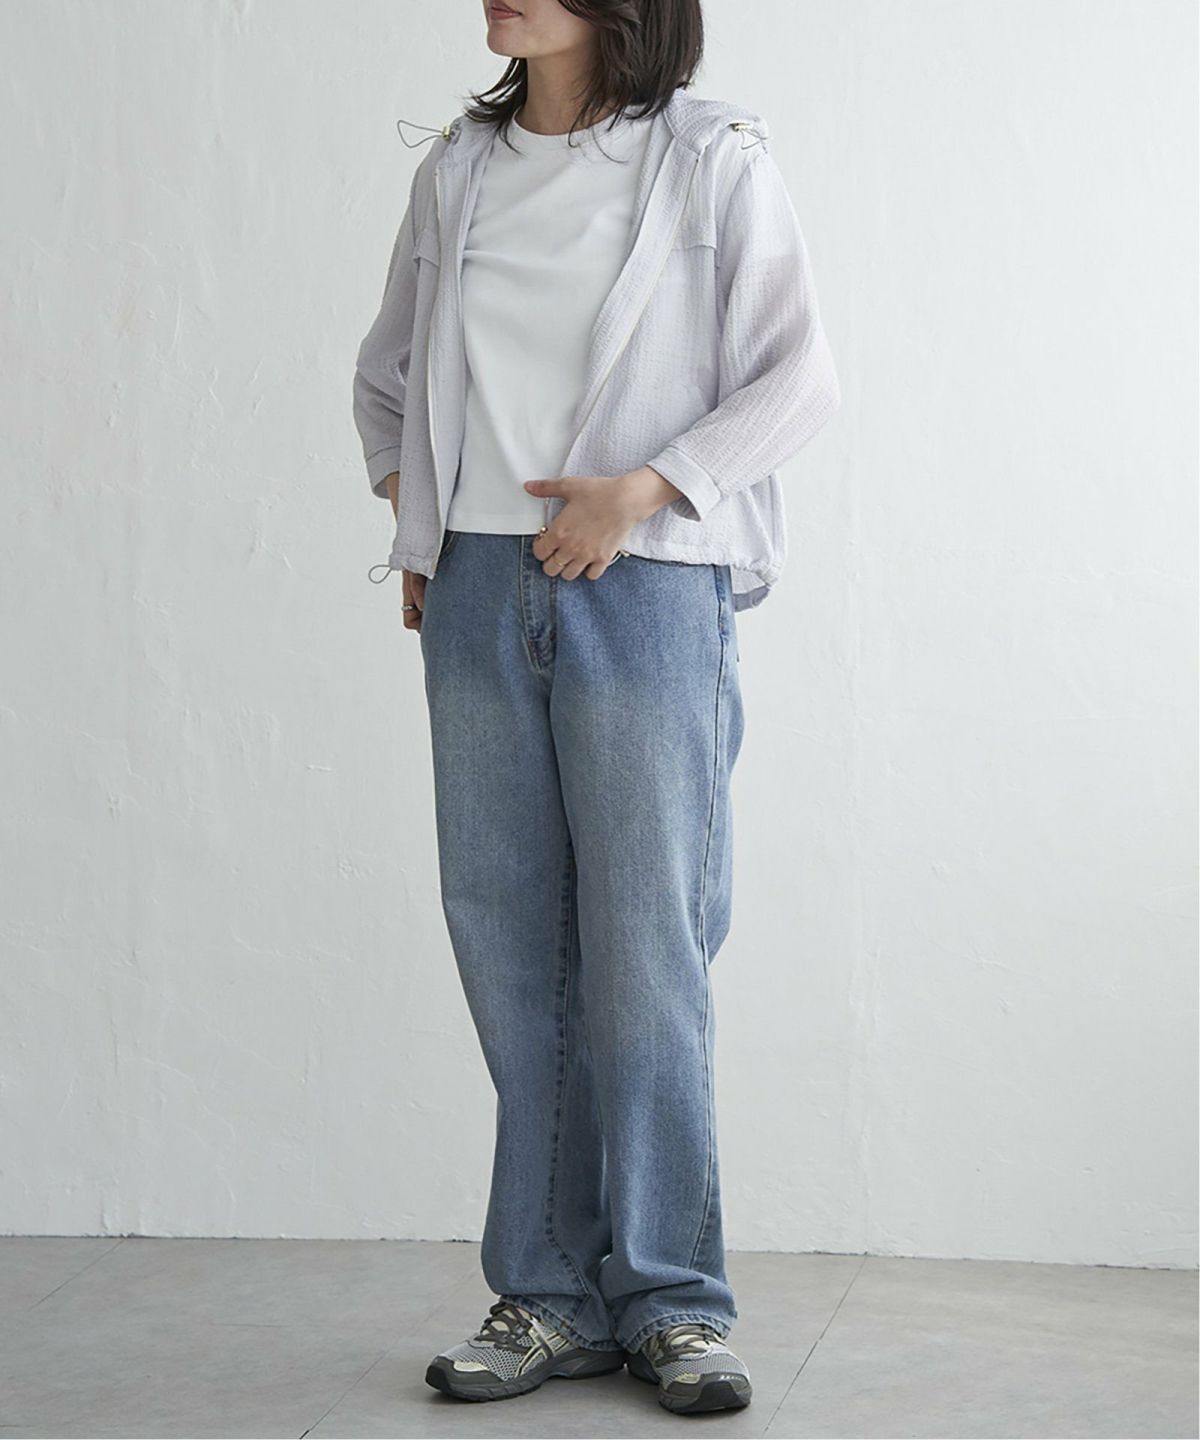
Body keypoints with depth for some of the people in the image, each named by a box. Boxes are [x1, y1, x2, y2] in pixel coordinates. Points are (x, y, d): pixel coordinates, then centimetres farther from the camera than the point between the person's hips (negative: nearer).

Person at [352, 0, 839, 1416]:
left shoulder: (713, 158, 1)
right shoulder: (459, 169, 13)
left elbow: (798, 374, -2)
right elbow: (386, 367, 25)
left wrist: (644, 490, -13)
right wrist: (412, 520, 11)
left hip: (646, 589, -4)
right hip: (479, 593, 4)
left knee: (644, 949, -5)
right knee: (508, 943, 3)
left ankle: (670, 1300, 6)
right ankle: (552, 1295, 12)